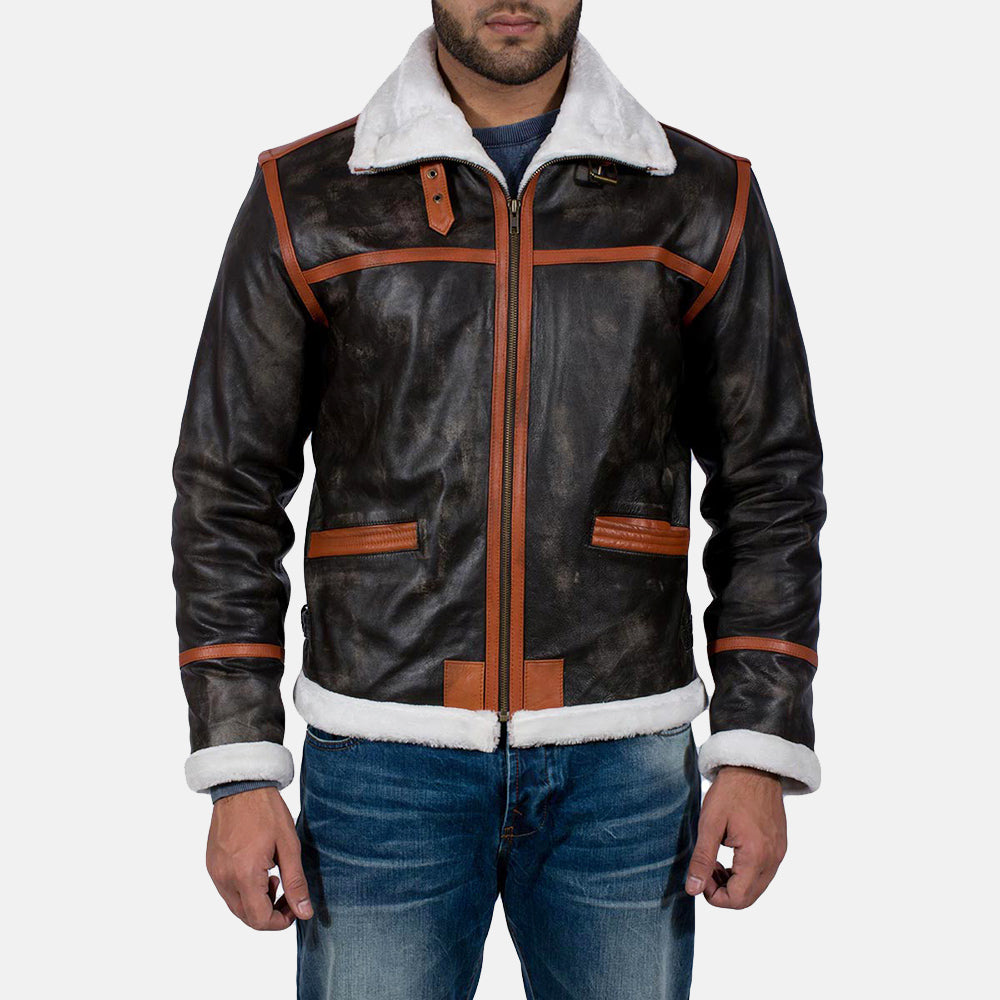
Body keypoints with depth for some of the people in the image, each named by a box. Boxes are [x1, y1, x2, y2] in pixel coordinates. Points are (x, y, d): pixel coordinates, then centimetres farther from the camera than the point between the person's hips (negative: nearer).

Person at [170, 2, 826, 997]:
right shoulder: (306, 202, -1)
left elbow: (770, 488, 4)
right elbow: (227, 494, 1)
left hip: (623, 766, 1)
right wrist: (239, 775, -4)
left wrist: (760, 757, -3)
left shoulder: (705, 201, 1)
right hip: (385, 760, 0)